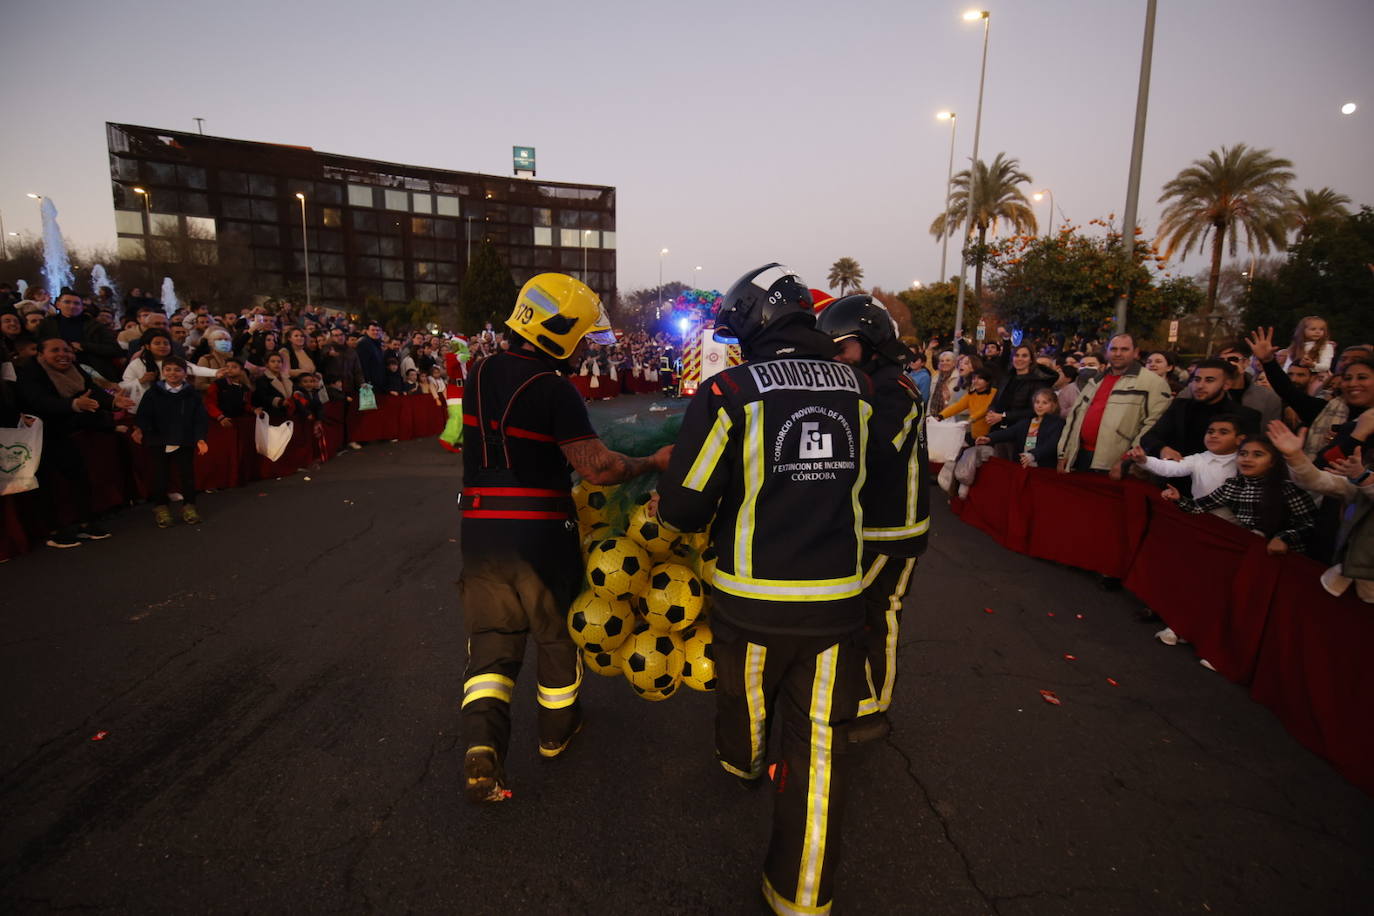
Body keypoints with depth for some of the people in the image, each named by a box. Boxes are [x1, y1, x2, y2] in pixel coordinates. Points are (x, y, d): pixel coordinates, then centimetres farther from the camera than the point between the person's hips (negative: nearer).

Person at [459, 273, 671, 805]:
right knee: (557, 636, 19)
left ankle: (482, 746, -3)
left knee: (491, 642, 14)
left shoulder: (481, 373, 5)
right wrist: (653, 463, -9)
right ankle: (556, 731, 37)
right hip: (541, 536, -4)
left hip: (480, 531, 5)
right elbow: (597, 466, -24)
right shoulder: (553, 389, -17)